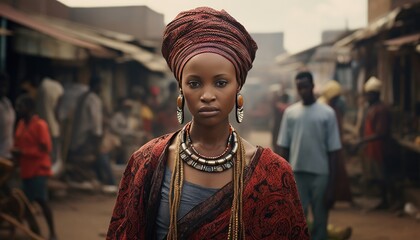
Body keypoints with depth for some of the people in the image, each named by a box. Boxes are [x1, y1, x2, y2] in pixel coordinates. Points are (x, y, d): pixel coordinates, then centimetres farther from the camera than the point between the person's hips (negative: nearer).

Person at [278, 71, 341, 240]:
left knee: (320, 220, 7)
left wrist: (331, 185, -4)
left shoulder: (327, 113, -1)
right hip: (296, 173, 1)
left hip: (320, 174, -1)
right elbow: (284, 146, 7)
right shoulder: (290, 112, 5)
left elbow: (333, 150, -1)